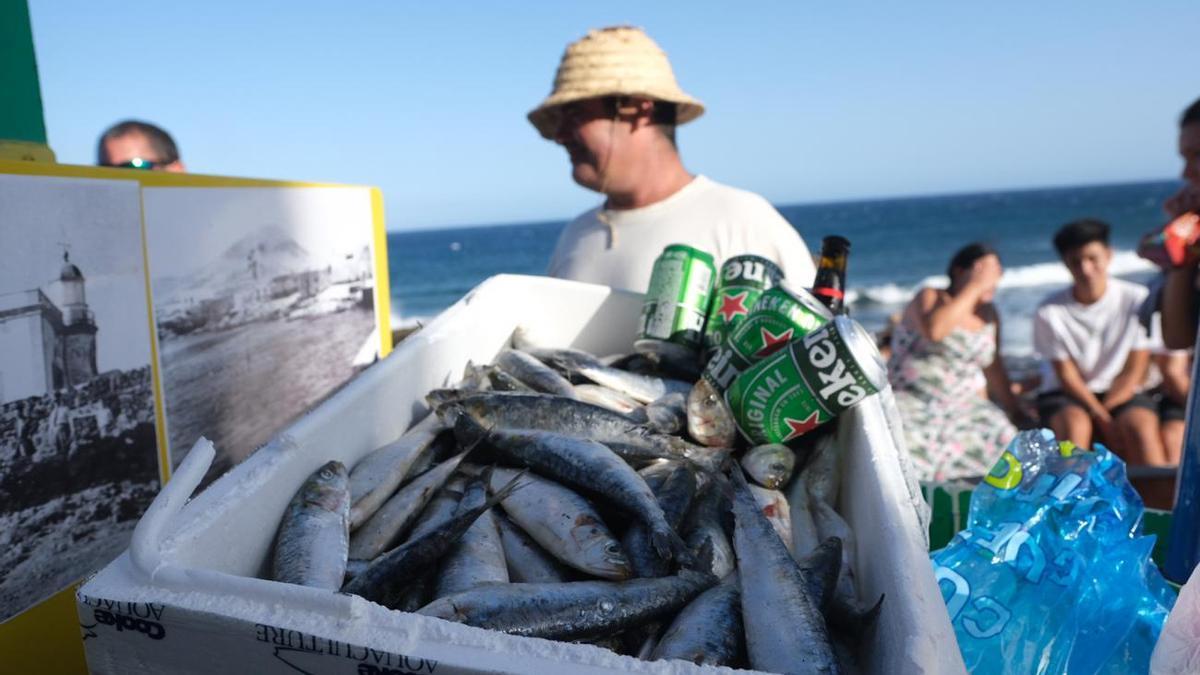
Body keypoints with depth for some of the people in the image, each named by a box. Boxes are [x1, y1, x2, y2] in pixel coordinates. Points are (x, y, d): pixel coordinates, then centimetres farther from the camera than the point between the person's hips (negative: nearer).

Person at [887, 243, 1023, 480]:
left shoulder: (989, 314, 13)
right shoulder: (929, 297, -3)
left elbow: (992, 366, 21)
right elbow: (934, 330, -27)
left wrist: (1015, 410, 18)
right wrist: (975, 287, -19)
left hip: (963, 406, 5)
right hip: (912, 402, -5)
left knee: (1004, 441, -21)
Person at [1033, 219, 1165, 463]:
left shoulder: (1137, 300, -5)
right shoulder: (1050, 312, -9)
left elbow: (1134, 372, -3)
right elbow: (1067, 376, -6)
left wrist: (1104, 410, -15)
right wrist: (1103, 420, -17)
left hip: (1121, 394, 1)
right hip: (1065, 397, -1)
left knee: (1141, 425, -30)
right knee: (1075, 423, -33)